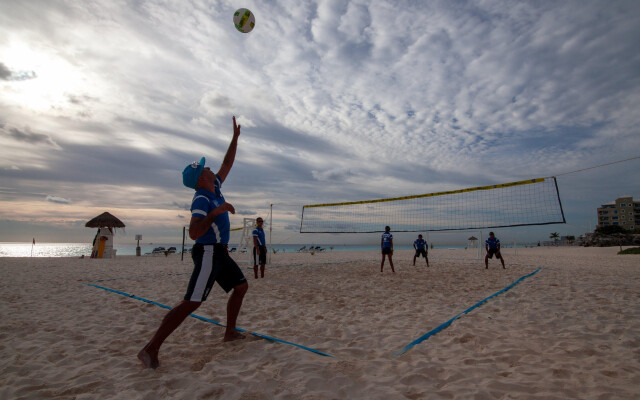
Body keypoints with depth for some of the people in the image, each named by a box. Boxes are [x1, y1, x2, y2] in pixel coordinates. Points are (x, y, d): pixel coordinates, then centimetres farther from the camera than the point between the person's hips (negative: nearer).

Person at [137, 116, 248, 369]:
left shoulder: (214, 188, 10)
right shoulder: (201, 199, -16)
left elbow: (227, 164, 19)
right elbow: (194, 233, -26)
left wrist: (235, 138, 20)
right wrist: (216, 212, -28)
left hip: (219, 253, 10)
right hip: (208, 252, -10)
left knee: (241, 286, 15)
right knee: (191, 303, -12)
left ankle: (230, 332, 24)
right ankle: (151, 349, -7)